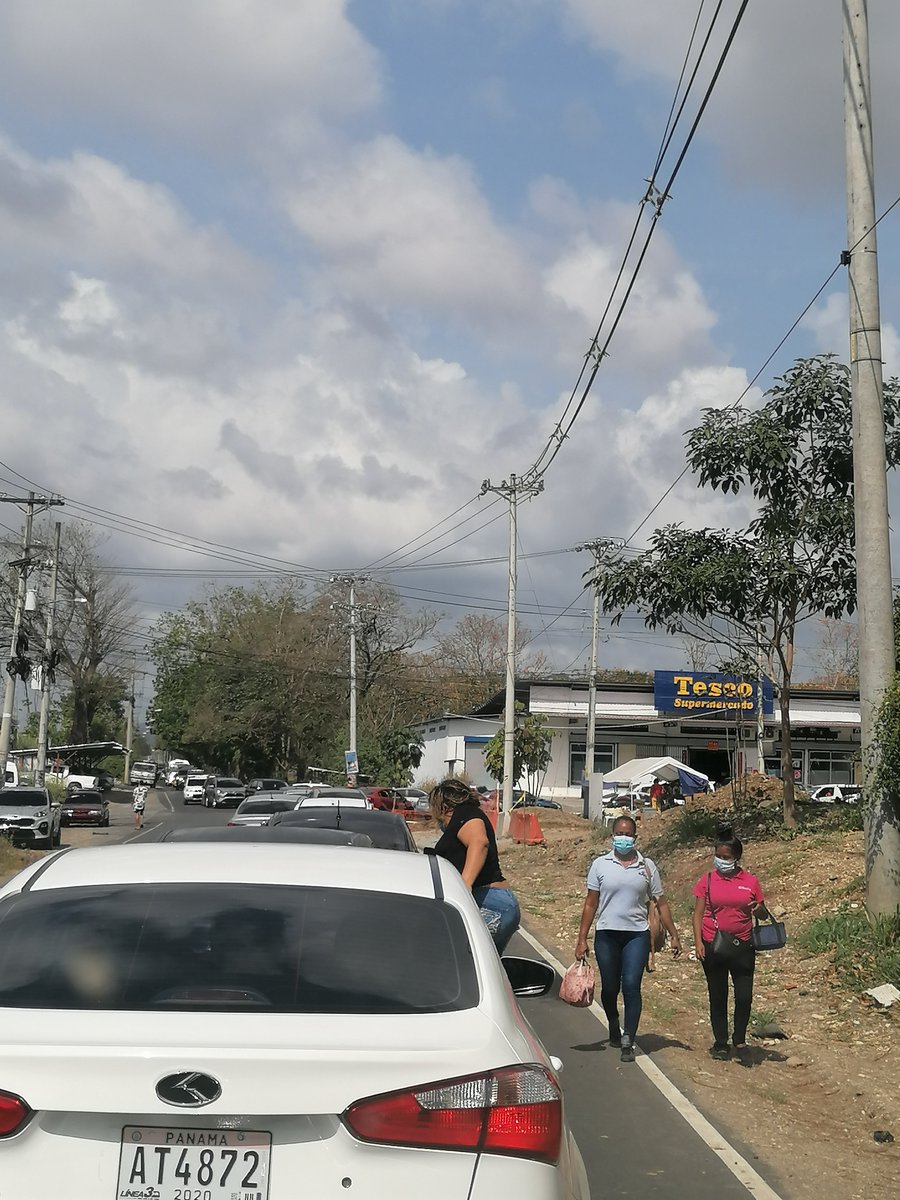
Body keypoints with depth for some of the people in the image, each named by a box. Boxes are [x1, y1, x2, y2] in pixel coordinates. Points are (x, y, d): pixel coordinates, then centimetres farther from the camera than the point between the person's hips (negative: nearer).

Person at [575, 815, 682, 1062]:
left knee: (631, 986, -11)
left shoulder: (647, 866, 5)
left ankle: (628, 1042, -5)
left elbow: (661, 903, 9)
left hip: (637, 934, 0)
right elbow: (591, 904, 4)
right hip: (606, 934, 1)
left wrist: (674, 935, 4)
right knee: (609, 987, 9)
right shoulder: (600, 865, 3)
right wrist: (582, 939, 1)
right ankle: (614, 1028, 36)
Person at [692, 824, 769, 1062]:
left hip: (742, 946, 0)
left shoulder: (750, 881, 3)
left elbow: (763, 914, 11)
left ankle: (739, 1040, 18)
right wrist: (698, 942, -8)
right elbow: (698, 914, 2)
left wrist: (759, 909, -13)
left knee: (744, 996, -3)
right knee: (718, 996, 8)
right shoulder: (707, 880, 1)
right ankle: (720, 1042, 22)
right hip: (713, 946, 0)